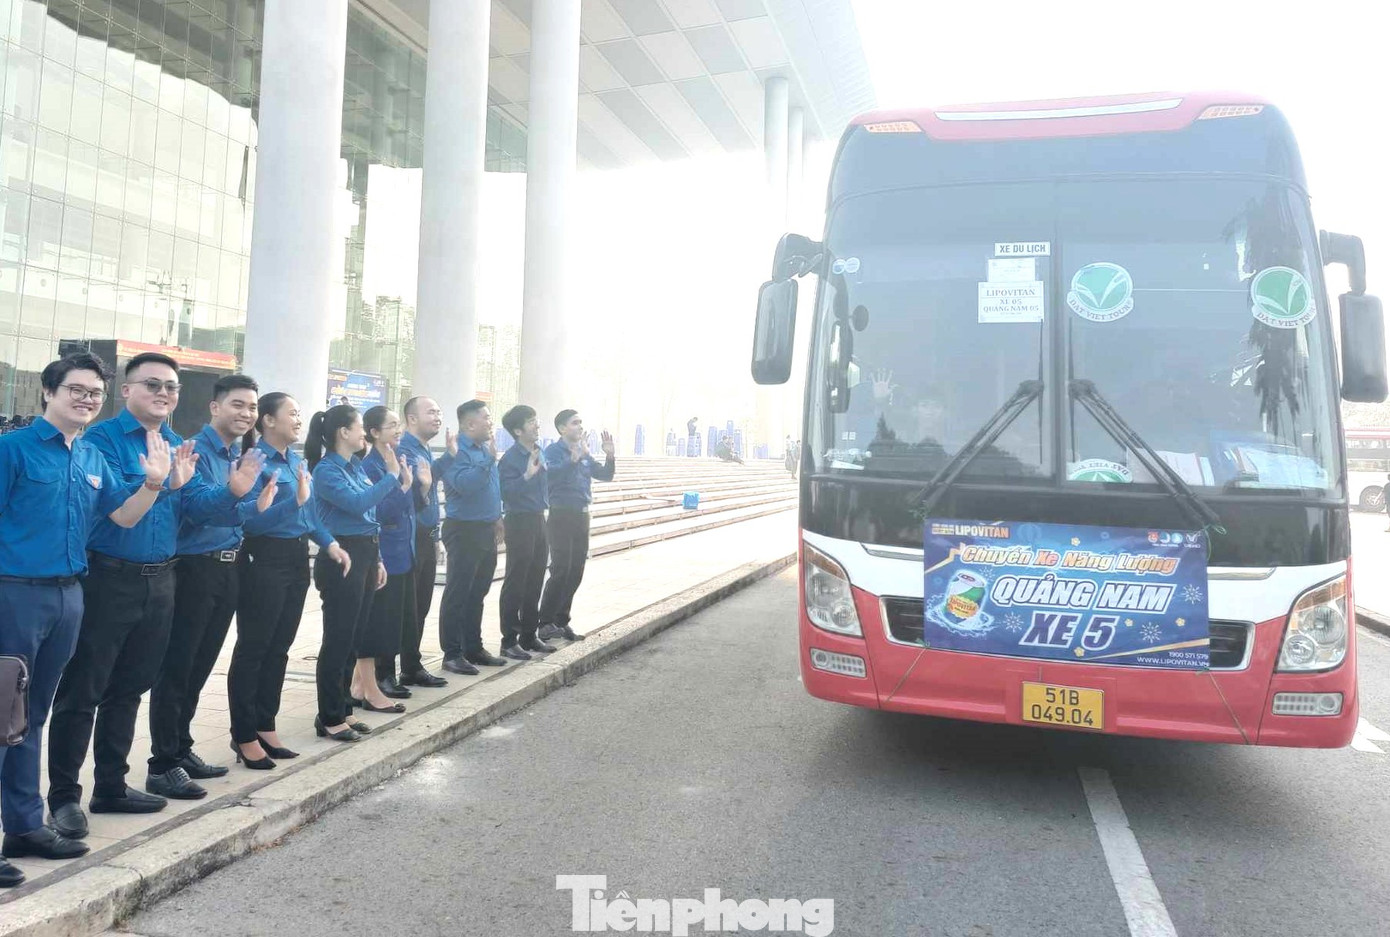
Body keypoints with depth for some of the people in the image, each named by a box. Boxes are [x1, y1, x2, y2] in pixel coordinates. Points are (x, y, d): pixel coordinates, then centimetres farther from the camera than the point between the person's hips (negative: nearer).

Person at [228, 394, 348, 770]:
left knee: (279, 648, 15)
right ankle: (244, 735, 13)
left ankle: (265, 727, 27)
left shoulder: (299, 461, 11)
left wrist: (330, 544, 3)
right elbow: (252, 521, -22)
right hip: (264, 561, -8)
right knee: (252, 649, 2)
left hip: (297, 559, 8)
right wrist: (296, 498, -29)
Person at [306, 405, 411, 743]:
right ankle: (329, 719, 7)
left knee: (352, 639, 13)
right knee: (337, 640, -2)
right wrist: (392, 476, -17)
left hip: (364, 556, 9)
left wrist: (377, 560, 19)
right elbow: (356, 504, -25)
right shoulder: (326, 470, -12)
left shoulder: (356, 466, 13)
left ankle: (342, 710, 23)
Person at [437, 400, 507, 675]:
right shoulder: (457, 451, -14)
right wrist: (489, 459, -28)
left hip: (486, 530, 9)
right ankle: (452, 653, 4)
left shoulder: (485, 448, 13)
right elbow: (464, 484, -30)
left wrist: (497, 517, 19)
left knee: (477, 593, 14)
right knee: (457, 594, -2)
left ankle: (474, 647, 23)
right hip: (464, 531, -9)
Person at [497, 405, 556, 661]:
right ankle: (509, 641, 6)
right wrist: (527, 475, -31)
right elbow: (506, 492, -24)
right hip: (520, 522, -8)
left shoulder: (539, 453, 10)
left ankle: (529, 635, 24)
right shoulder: (511, 458, -15)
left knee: (535, 582, 13)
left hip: (538, 520, 8)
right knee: (515, 584, -2)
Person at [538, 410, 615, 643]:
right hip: (561, 516, -7)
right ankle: (545, 623, 1)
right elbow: (552, 473, -28)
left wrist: (609, 455, -4)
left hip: (581, 516, 7)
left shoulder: (585, 454, 12)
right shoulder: (554, 450, -9)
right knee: (561, 571, -9)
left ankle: (561, 621, 17)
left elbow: (605, 476, 13)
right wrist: (574, 458, -39)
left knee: (576, 572, 8)